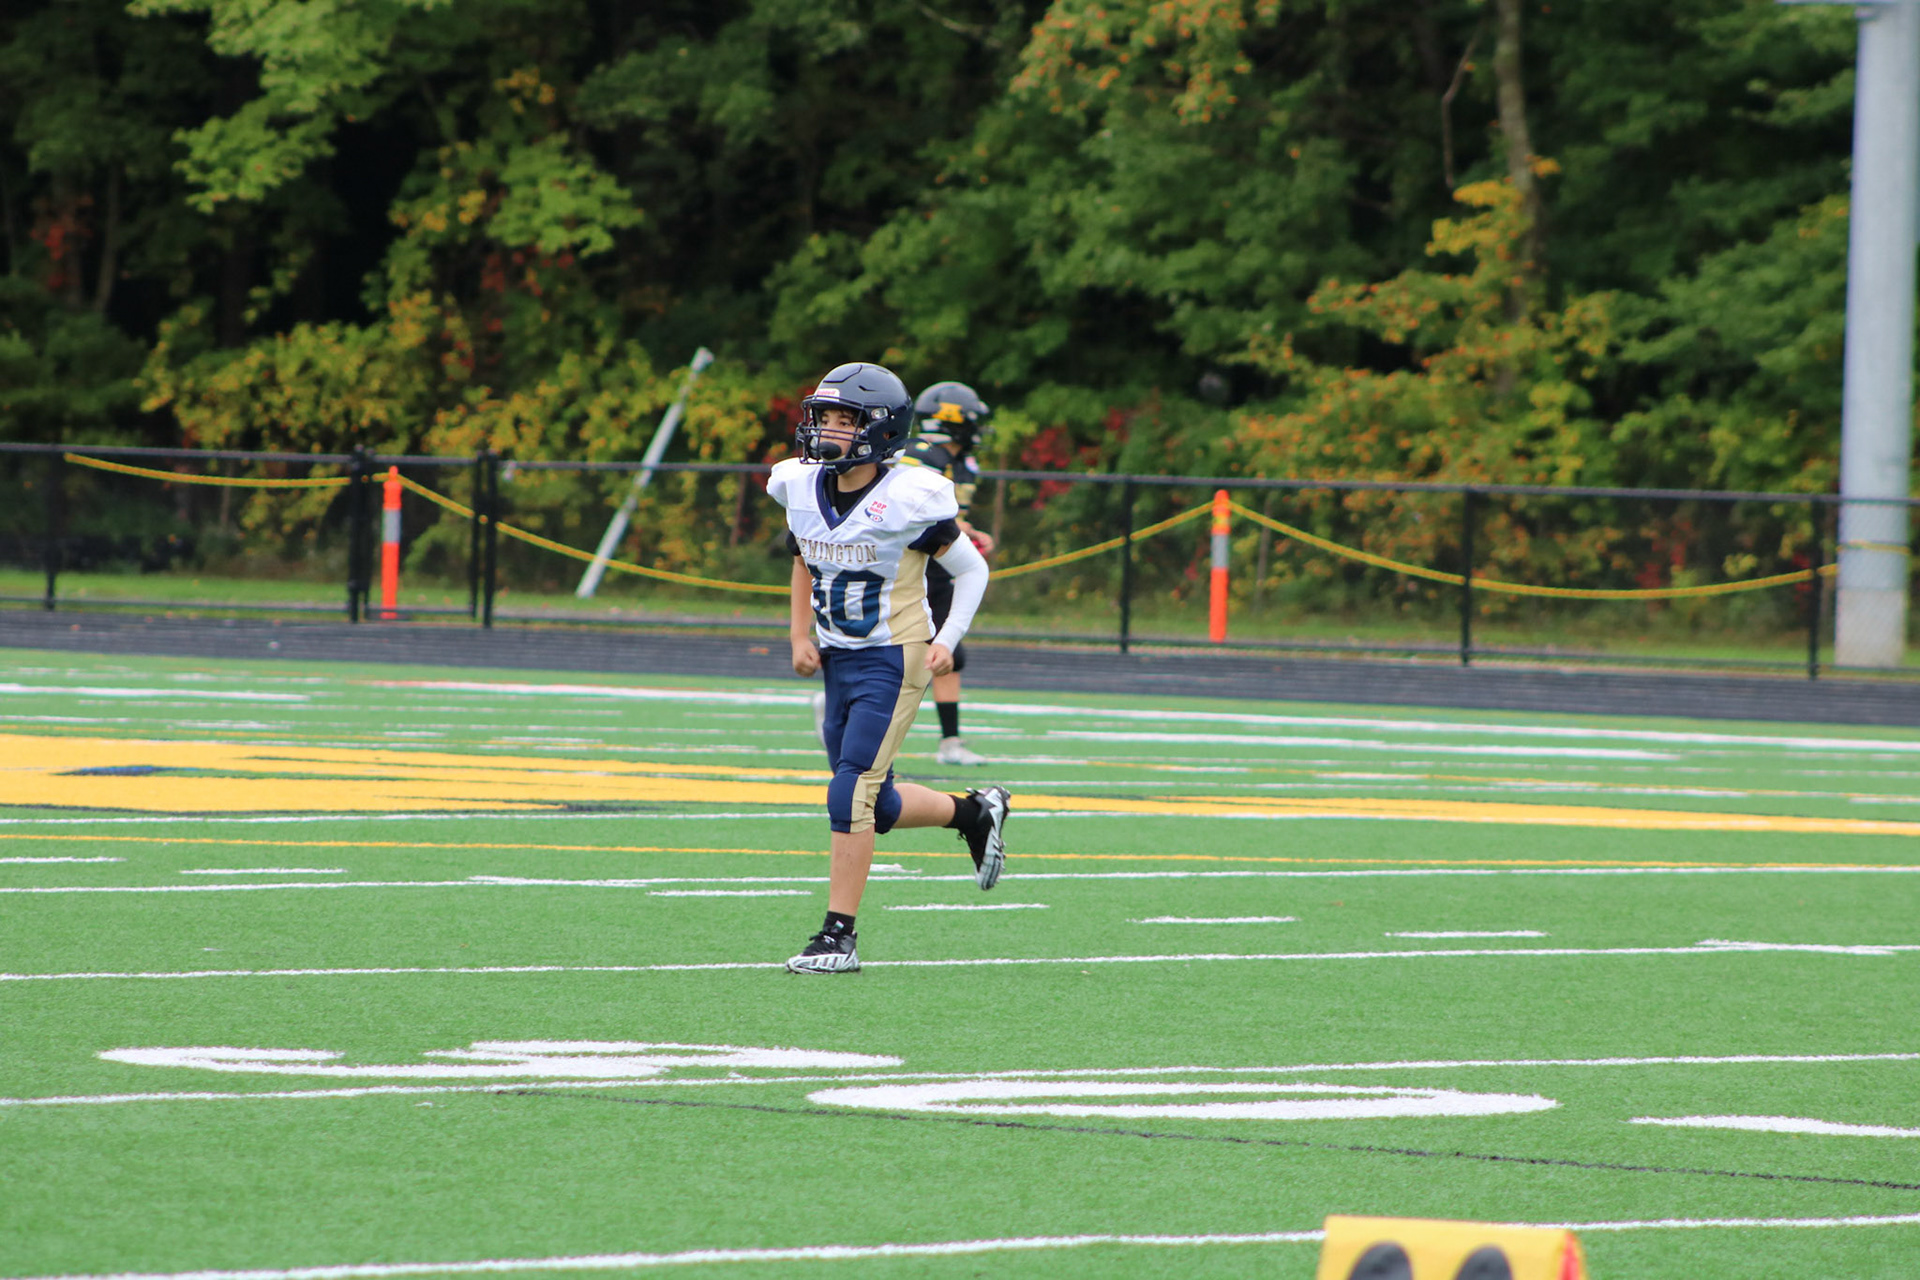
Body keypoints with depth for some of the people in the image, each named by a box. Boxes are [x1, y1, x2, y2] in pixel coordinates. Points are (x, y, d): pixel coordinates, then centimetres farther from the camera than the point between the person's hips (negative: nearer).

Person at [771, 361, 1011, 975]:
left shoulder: (906, 500, -16)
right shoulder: (802, 488, 1)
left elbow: (972, 570, -4)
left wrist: (947, 641, -14)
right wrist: (800, 633, 10)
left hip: (893, 660, -7)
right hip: (838, 659, 7)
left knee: (852, 793, -16)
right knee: (875, 804, 12)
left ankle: (839, 934, -11)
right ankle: (975, 812, 39)